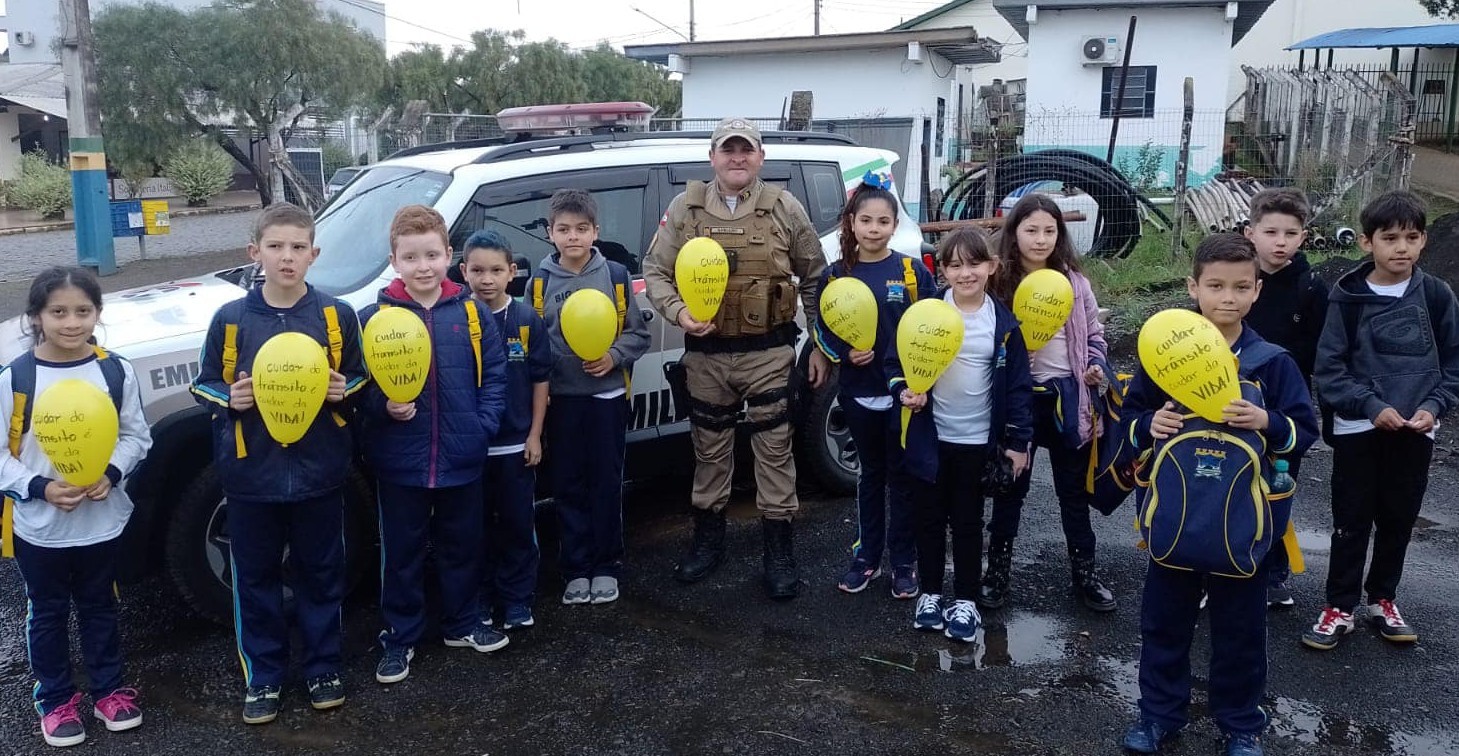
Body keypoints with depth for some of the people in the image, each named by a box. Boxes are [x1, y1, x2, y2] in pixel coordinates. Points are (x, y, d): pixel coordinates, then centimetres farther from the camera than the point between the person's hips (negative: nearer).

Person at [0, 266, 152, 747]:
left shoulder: (116, 372, -7)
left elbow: (136, 436, 1)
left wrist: (111, 473, -15)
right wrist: (40, 488, -21)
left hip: (101, 519, 1)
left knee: (99, 608, 18)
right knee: (47, 615, 15)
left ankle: (110, 690, 35)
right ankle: (55, 699, 33)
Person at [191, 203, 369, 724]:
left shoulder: (337, 316, -3)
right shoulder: (230, 319, -2)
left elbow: (360, 379, 8)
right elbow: (203, 386, 6)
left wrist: (344, 391, -12)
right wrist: (229, 399, -13)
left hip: (320, 473, 0)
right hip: (252, 473, 0)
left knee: (321, 574, 12)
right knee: (256, 579, 11)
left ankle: (323, 668, 29)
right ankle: (261, 676, 27)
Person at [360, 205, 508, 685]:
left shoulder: (472, 313, -2)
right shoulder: (374, 317, -6)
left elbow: (494, 374, 2)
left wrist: (483, 425, -8)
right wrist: (385, 408, -20)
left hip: (462, 459, 2)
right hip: (400, 461, -1)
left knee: (462, 545, 17)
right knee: (401, 552, 11)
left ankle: (463, 623, 36)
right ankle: (400, 638, 27)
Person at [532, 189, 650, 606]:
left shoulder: (616, 276, 0)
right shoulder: (540, 283, 2)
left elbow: (638, 333, 2)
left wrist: (614, 357, -14)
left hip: (607, 395, -1)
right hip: (561, 398, 1)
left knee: (606, 483, 6)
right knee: (568, 486, 7)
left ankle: (606, 567, 19)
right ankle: (576, 569, 18)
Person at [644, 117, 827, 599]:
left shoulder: (784, 208, 0)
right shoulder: (685, 208, 2)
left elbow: (814, 277, 7)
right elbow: (655, 271, 4)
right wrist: (678, 312, -15)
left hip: (769, 353, -1)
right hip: (705, 354, 2)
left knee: (775, 450, 3)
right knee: (709, 448, 14)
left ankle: (779, 550, 15)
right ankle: (708, 539, 31)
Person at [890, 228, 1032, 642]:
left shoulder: (1004, 322, -4)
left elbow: (1018, 385, 0)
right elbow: (895, 361, -1)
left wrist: (1018, 440, -1)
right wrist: (904, 389, -21)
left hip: (977, 439, 0)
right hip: (931, 436, 0)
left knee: (968, 521, 11)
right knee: (930, 518, 12)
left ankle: (965, 599, 24)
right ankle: (930, 592, 28)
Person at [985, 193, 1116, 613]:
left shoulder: (1073, 280, 2)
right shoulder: (1001, 282, -6)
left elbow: (1094, 333, 10)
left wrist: (1096, 366, -6)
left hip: (1067, 395, 2)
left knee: (1073, 488, 14)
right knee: (1011, 485, 11)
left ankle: (1084, 571, 26)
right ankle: (998, 569, 23)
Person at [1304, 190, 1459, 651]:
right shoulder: (1349, 297, -8)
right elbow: (1329, 367, -8)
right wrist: (1372, 407, -18)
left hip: (1415, 432, 3)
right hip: (1357, 430, -2)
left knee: (1398, 521, 14)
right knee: (1351, 522, 5)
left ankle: (1382, 600, 31)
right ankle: (1339, 608, 16)